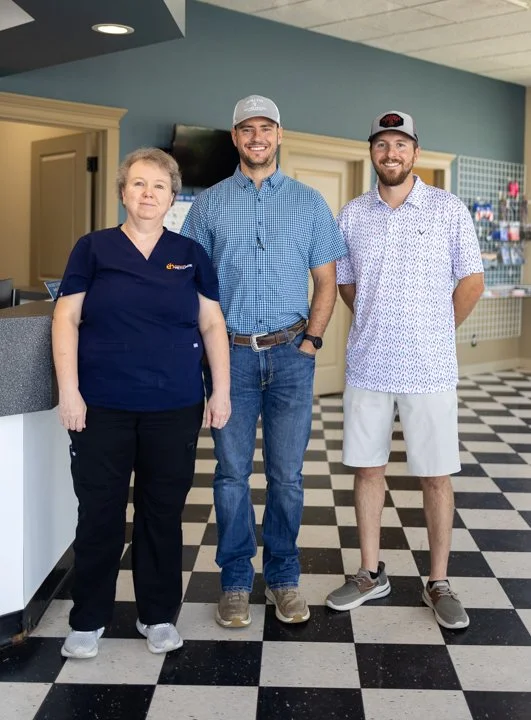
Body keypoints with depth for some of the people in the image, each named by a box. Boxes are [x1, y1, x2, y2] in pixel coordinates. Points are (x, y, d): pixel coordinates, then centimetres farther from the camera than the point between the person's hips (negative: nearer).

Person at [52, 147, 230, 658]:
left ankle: (158, 615, 24)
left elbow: (212, 325, 8)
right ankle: (88, 619, 21)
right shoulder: (93, 248, 3)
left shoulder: (190, 255, 8)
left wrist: (222, 390, 2)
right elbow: (66, 319, 0)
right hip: (102, 407, -1)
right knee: (99, 512, 5)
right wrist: (69, 390, -7)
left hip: (175, 409, 2)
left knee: (164, 512, 9)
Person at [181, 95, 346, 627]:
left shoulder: (308, 202, 8)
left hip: (290, 354, 0)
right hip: (231, 353, 0)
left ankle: (283, 577, 21)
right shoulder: (210, 204, 7)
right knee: (232, 472, 5)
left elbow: (326, 282, 8)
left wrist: (310, 342, -3)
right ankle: (235, 581, 18)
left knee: (287, 474, 6)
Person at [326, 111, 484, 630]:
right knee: (367, 469, 10)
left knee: (436, 475, 4)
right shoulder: (352, 215, 6)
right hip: (367, 367, 3)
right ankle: (371, 574, 25)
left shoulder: (448, 210, -1)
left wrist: (434, 334, 5)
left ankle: (438, 584, 18)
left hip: (429, 370, -2)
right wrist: (379, 328, 9)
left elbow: (471, 282, 2)